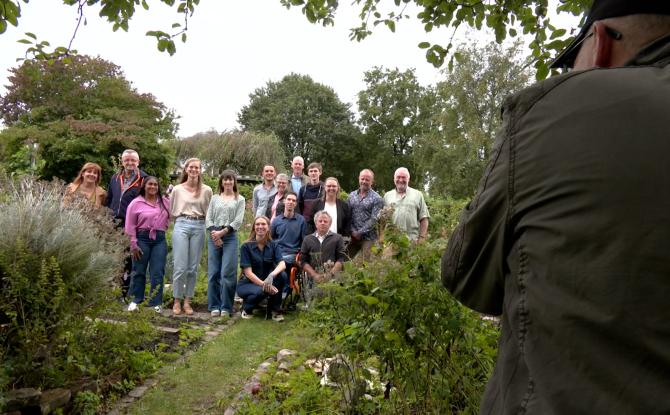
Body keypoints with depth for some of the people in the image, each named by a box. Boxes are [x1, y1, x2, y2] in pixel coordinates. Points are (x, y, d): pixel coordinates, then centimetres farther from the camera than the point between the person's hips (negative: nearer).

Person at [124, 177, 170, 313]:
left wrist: (163, 228, 7)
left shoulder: (165, 202, 7)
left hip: (159, 240, 2)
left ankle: (156, 303, 8)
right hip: (142, 238, -2)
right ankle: (135, 301, 17)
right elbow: (130, 225, -2)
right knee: (139, 271, 5)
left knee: (157, 273, 1)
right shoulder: (136, 203, 0)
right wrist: (133, 244, -6)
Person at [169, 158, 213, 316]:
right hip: (181, 226, -1)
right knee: (180, 266, -4)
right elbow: (171, 211, 16)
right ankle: (177, 301, 8)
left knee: (193, 267, 5)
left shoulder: (206, 190, 5)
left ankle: (187, 301, 15)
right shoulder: (177, 189, 6)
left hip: (199, 227, 1)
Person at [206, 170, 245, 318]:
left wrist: (222, 232, -10)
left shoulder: (240, 199, 8)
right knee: (213, 272, 2)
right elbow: (208, 218, 8)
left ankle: (226, 307, 1)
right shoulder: (215, 198, 15)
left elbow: (238, 221, -1)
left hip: (230, 237, -2)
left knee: (227, 273, -7)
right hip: (213, 237, 2)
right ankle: (214, 306, 10)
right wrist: (214, 234, -8)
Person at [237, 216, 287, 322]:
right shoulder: (246, 246, -10)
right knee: (260, 291, -35)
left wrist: (272, 275, -39)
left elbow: (282, 264, -18)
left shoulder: (274, 245, -2)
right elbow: (248, 272, -16)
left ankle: (276, 310, -10)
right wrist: (263, 284, -31)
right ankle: (246, 307, 0)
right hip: (247, 283, -3)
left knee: (280, 275, -27)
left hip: (267, 282, 3)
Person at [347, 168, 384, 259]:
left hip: (368, 238, -4)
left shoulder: (377, 198, -4)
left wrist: (360, 233, -12)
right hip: (353, 237, 4)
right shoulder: (351, 196, 10)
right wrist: (353, 231, -5)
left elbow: (374, 219, -10)